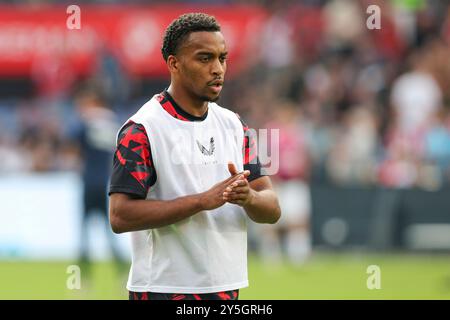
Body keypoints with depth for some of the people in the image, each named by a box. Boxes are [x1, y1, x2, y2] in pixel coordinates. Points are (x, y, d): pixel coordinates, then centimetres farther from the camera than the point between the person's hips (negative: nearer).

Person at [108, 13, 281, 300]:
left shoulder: (234, 126, 11)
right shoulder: (141, 129, -9)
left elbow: (272, 209, 7)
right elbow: (120, 215, -18)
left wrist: (248, 197, -17)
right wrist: (203, 200, -22)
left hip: (226, 287, 6)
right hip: (163, 289, -6)